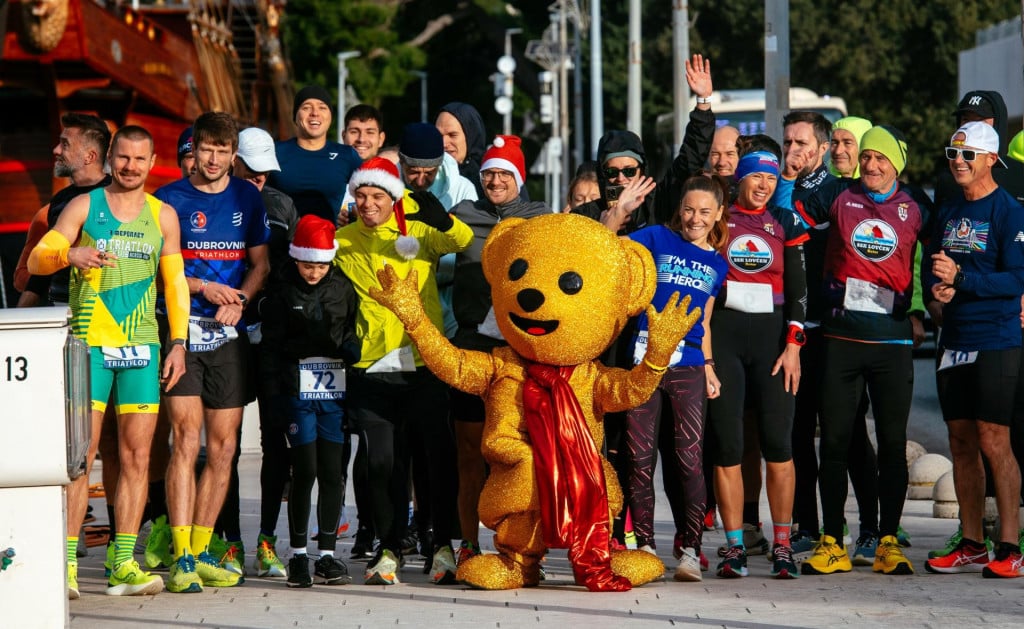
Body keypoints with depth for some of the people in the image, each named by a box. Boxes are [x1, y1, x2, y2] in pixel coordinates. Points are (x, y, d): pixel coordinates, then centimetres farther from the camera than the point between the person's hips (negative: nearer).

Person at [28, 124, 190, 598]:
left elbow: (174, 283, 16)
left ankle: (123, 565, 4)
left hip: (142, 346, 3)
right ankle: (66, 564, -6)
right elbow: (37, 260, -3)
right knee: (79, 455, -8)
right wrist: (71, 254, -24)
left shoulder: (163, 215, 12)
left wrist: (178, 343, 7)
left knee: (137, 456, 0)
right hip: (89, 343, -3)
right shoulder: (84, 206, 4)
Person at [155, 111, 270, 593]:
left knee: (223, 448, 4)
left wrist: (239, 297, -7)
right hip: (182, 330, -3)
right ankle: (181, 557, -16)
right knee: (186, 438, -14)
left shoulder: (248, 199, 11)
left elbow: (260, 263, 12)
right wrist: (203, 287, -13)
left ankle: (200, 552, 14)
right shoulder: (170, 199, 2)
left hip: (229, 335, 3)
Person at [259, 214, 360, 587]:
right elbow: (270, 345, 2)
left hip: (335, 391, 2)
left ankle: (327, 555, 7)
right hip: (297, 391, -2)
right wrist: (274, 394, -4)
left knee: (332, 472, 2)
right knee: (304, 471, -4)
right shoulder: (282, 291, 2)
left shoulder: (343, 288, 8)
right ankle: (298, 554, 5)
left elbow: (355, 336, 12)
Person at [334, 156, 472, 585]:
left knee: (439, 453, -2)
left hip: (425, 361, -1)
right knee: (381, 461, 0)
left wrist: (441, 219, -29)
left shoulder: (419, 231, 5)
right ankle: (389, 549, 11)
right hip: (372, 368, 1)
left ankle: (444, 546, 8)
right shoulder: (342, 241, 10)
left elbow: (463, 242, -9)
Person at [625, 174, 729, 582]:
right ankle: (644, 545, 10)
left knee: (689, 459, -4)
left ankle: (691, 549, 1)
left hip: (688, 367, 2)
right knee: (640, 457, 1)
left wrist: (708, 366, 11)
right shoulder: (657, 239, 5)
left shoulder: (717, 264, 15)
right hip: (645, 361, -2)